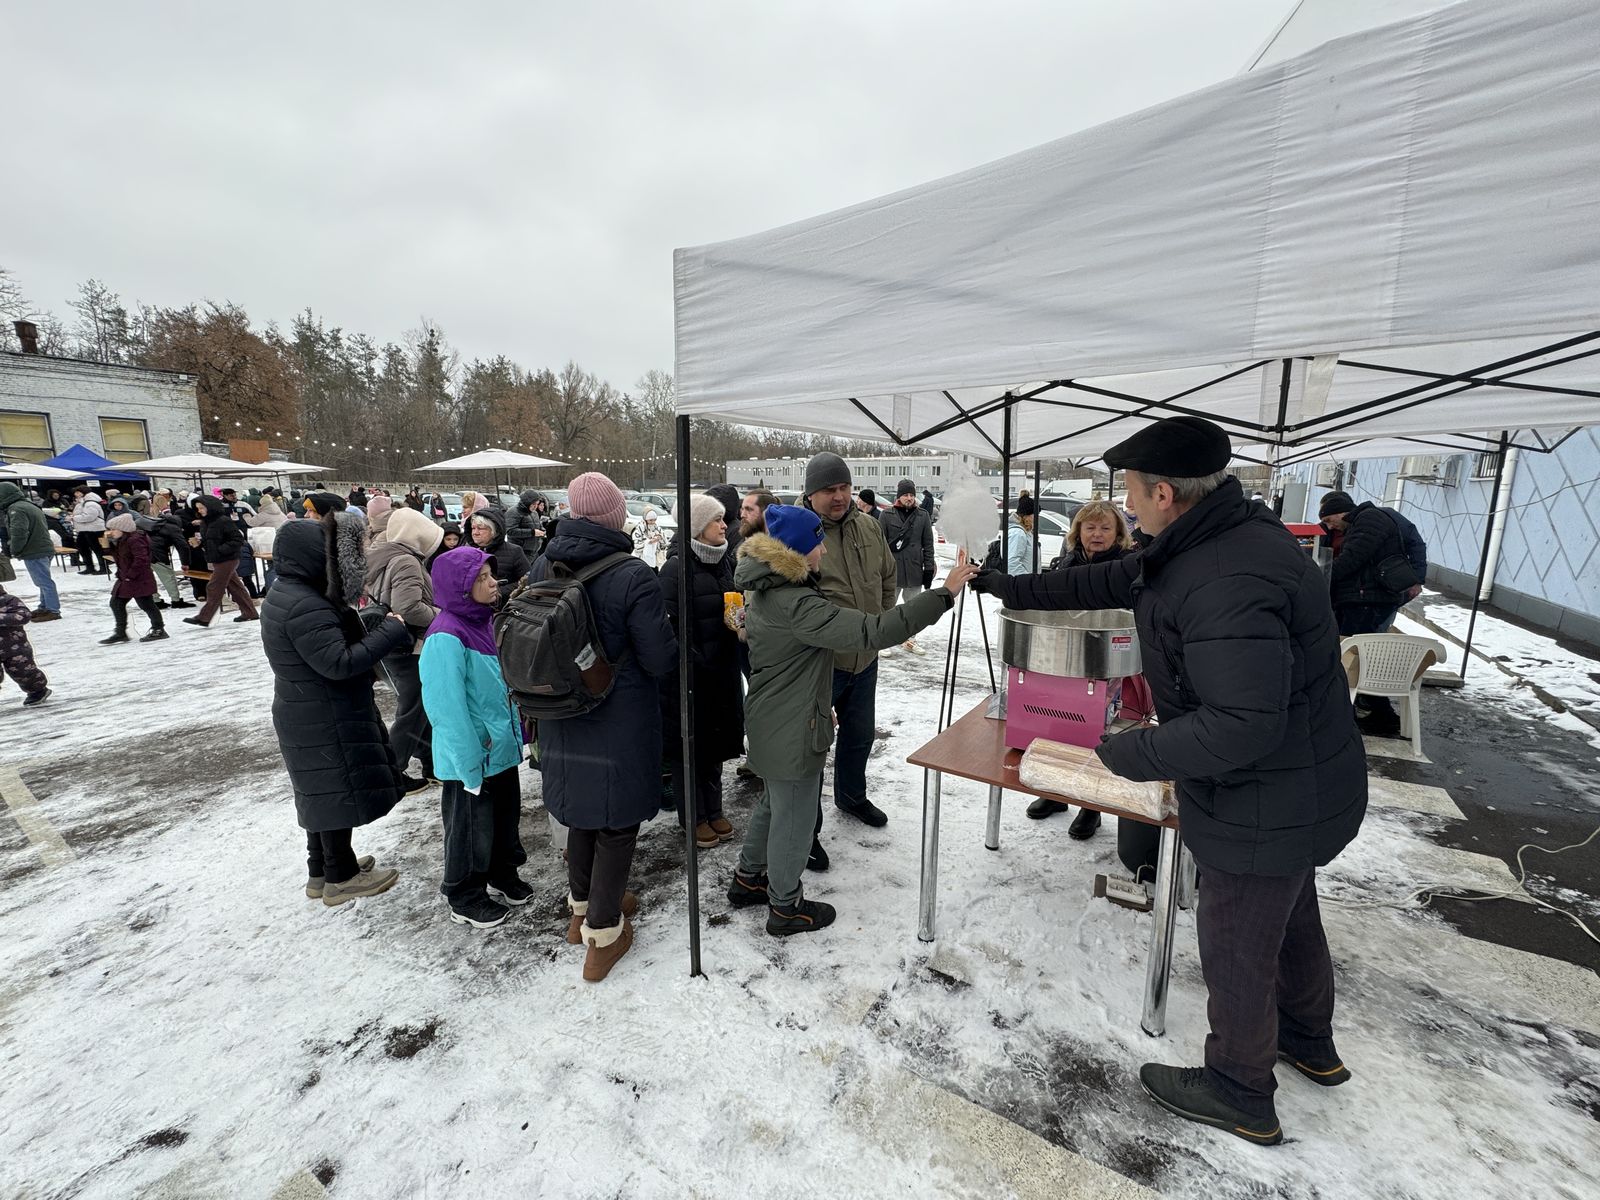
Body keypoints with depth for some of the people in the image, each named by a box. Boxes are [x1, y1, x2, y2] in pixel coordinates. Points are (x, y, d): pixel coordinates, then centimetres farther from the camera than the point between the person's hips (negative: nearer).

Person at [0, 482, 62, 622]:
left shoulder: (16, 509, -14)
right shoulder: (30, 505, 17)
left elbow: (18, 533, -22)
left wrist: (15, 550, -8)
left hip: (34, 553, -10)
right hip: (44, 549, 10)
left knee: (44, 582, -7)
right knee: (44, 581, 16)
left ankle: (53, 611, -5)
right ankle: (44, 608, 24)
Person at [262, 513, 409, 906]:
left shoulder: (288, 592, 7)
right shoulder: (306, 607, -27)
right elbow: (339, 662, -30)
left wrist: (375, 625, -2)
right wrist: (391, 632, -25)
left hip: (310, 715, 10)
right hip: (326, 722, -10)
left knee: (324, 792, 21)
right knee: (340, 792, 5)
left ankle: (321, 869, 37)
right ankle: (341, 877, 21)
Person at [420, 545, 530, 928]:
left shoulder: (483, 622, 2)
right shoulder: (446, 637, -24)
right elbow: (448, 706, -24)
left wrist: (516, 732, 13)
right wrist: (470, 763, -21)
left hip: (503, 748, 8)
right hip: (473, 756, -8)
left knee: (506, 815, 22)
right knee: (471, 825, 12)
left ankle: (502, 875, 44)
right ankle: (464, 898, 33)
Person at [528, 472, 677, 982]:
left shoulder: (543, 567, -4)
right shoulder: (632, 577, -22)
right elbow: (662, 660, -19)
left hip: (562, 718, 6)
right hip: (621, 721, -6)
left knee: (581, 807, 24)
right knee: (617, 821, 11)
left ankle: (583, 903, 44)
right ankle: (602, 933, 23)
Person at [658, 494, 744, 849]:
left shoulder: (726, 563, 6)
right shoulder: (677, 568, -16)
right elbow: (669, 625, -20)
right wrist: (694, 662, -21)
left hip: (723, 670, 7)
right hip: (689, 673, -7)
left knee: (716, 741, 18)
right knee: (689, 744, 9)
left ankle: (713, 810, 35)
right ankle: (693, 817, 26)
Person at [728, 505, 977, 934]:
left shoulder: (763, 590, 2)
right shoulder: (795, 605, -30)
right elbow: (870, 631, -36)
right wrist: (944, 594, -34)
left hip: (770, 720, 10)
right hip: (792, 729, -10)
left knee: (773, 802, 27)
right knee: (794, 816, 9)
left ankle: (748, 879, 45)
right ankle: (785, 907, 30)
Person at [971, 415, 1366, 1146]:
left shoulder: (1227, 584, -35)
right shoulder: (1212, 539, -1)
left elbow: (1241, 724, -36)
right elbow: (1110, 582, 8)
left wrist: (1129, 753, -23)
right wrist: (1011, 588, 12)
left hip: (1267, 806, -10)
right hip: (1296, 788, 10)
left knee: (1237, 948, 13)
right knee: (1289, 915, 30)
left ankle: (1239, 1095, 38)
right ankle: (1309, 1043, 56)